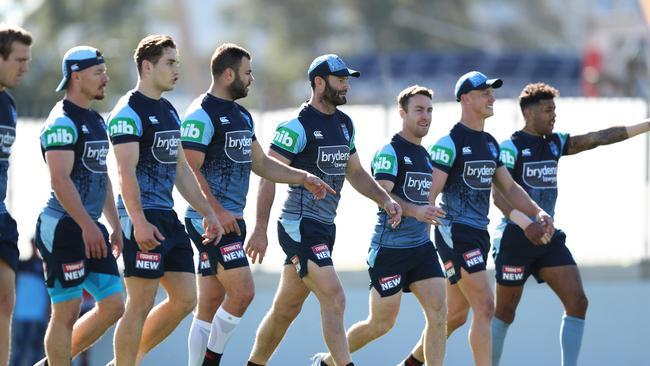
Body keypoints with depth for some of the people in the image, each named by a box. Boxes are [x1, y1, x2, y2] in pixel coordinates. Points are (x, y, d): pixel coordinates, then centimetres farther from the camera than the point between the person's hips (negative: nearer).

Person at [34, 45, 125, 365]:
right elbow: (60, 180, -21)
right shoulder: (62, 122, -13)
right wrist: (88, 226, -25)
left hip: (90, 228, 9)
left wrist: (115, 226, 20)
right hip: (63, 228, -9)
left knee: (113, 306, 9)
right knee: (66, 313, -5)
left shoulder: (96, 121, 16)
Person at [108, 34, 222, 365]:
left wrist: (207, 212, 18)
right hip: (143, 219, -9)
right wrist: (139, 223, -26)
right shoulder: (129, 112, -11)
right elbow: (126, 172, -19)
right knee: (141, 304, -7)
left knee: (185, 300, 8)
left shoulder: (169, 111, 17)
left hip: (168, 217, 9)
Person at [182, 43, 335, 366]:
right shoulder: (202, 114, -12)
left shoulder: (241, 115, 18)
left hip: (231, 219, 9)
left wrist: (303, 178, 15)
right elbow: (189, 170, -18)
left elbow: (262, 164, 25)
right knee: (243, 291, -14)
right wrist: (217, 211, -24)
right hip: (210, 219, -9)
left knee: (211, 303, 8)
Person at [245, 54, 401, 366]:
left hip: (324, 228, 8)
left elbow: (355, 173, 24)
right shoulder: (298, 126, -13)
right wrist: (260, 230, -18)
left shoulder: (344, 124, 13)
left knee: (286, 309, 14)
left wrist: (385, 200, 8)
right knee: (334, 299, -16)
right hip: (300, 227, -8)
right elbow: (269, 176, -14)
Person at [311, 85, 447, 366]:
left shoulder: (425, 155, 15)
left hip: (422, 247, 7)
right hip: (389, 247, -7)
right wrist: (415, 211, -37)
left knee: (438, 313, -7)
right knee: (382, 323, 2)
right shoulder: (390, 151, -11)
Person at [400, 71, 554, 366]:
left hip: (479, 233, 9)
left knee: (456, 315, 15)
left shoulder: (490, 143, 14)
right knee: (485, 308, -15)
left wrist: (538, 213, 4)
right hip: (455, 233, -9)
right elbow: (428, 193, -16)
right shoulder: (450, 143, -12)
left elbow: (509, 188, 20)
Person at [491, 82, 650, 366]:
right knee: (505, 312, 2)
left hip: (548, 239, 7)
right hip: (515, 239, -7)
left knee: (577, 302, -6)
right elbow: (498, 195, -17)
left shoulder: (555, 143, 11)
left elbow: (598, 138, 8)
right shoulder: (511, 147, -9)